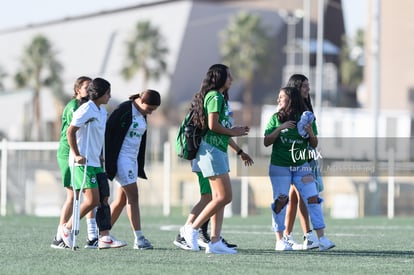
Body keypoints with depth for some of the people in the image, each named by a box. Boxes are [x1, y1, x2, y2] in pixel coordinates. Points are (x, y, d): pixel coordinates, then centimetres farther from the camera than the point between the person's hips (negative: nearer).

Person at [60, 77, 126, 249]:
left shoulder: (102, 111, 14)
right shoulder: (86, 110, -13)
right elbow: (70, 131, -16)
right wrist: (76, 155, -19)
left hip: (95, 162, 9)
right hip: (83, 162, -9)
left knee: (103, 198, 2)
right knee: (93, 200, -12)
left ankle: (105, 237, 0)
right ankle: (67, 229, 3)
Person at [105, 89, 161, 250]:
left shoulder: (142, 115, 12)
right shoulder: (124, 110, -15)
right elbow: (108, 130, -18)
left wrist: (139, 166, 20)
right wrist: (107, 158, -19)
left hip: (132, 159, 9)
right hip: (121, 157, -9)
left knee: (122, 199, 9)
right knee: (133, 196, -12)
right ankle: (139, 239, -13)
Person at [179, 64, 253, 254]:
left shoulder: (219, 97, 21)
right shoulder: (215, 97, -10)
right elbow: (213, 125, -20)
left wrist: (239, 152, 28)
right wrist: (233, 132, -5)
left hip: (219, 152, 10)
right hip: (211, 150, -10)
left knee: (219, 198, 6)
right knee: (224, 196, -13)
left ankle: (215, 242, 3)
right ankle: (192, 229, -7)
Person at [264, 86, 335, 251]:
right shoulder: (276, 118, 2)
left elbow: (314, 145, 7)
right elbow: (266, 142, -3)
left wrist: (311, 134, -13)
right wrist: (280, 128, -14)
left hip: (301, 165, 1)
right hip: (279, 166, -1)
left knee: (313, 198, -8)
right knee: (280, 201, -2)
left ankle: (322, 238, -8)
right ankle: (280, 240, 6)